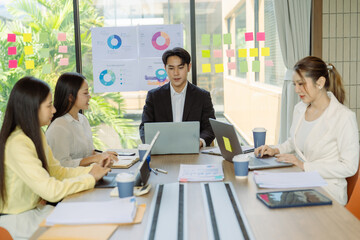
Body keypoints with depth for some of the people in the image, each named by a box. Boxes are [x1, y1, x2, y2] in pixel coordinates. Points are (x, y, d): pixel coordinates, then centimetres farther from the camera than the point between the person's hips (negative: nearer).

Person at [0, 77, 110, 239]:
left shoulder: (36, 134, 4)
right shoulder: (18, 145, -26)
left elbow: (56, 170, 8)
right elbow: (51, 191, -29)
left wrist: (92, 170, -4)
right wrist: (91, 178, -17)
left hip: (36, 207, 8)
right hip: (16, 220, -8)